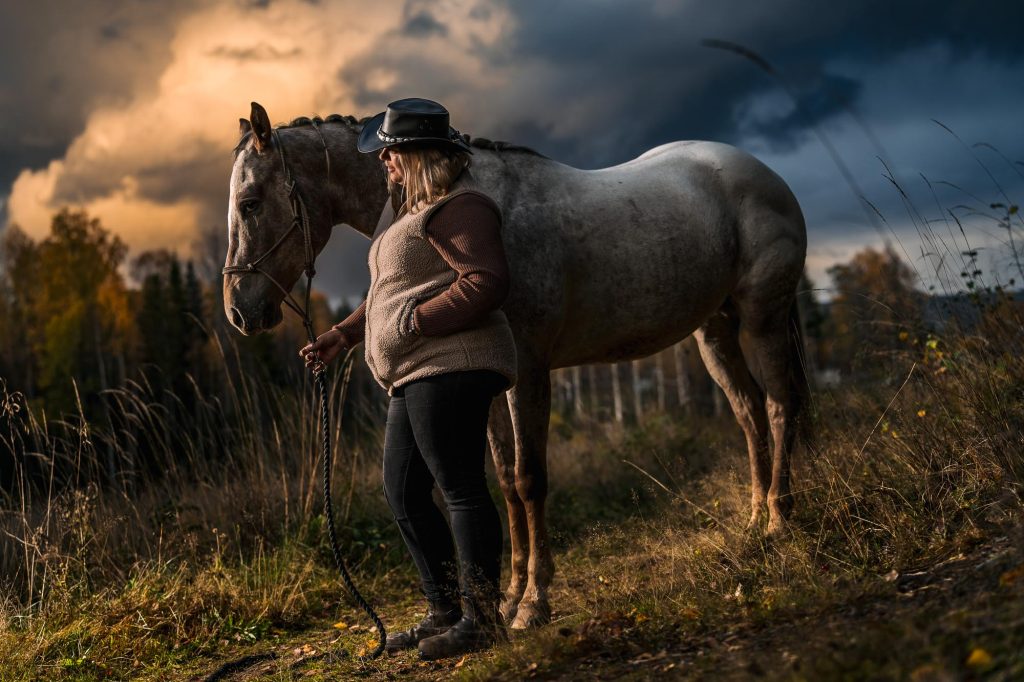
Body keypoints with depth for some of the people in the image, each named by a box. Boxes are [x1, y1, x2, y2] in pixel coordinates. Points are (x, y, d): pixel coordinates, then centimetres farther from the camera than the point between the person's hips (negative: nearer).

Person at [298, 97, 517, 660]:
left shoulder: (457, 207, -12)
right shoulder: (420, 208, 23)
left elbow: (486, 283, -24)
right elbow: (394, 292, 30)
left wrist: (415, 322, -22)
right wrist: (344, 335, 23)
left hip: (449, 366, -12)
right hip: (419, 377, 12)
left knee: (459, 487, -8)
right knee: (404, 494, 13)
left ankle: (481, 617, -1)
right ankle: (444, 611, 20)